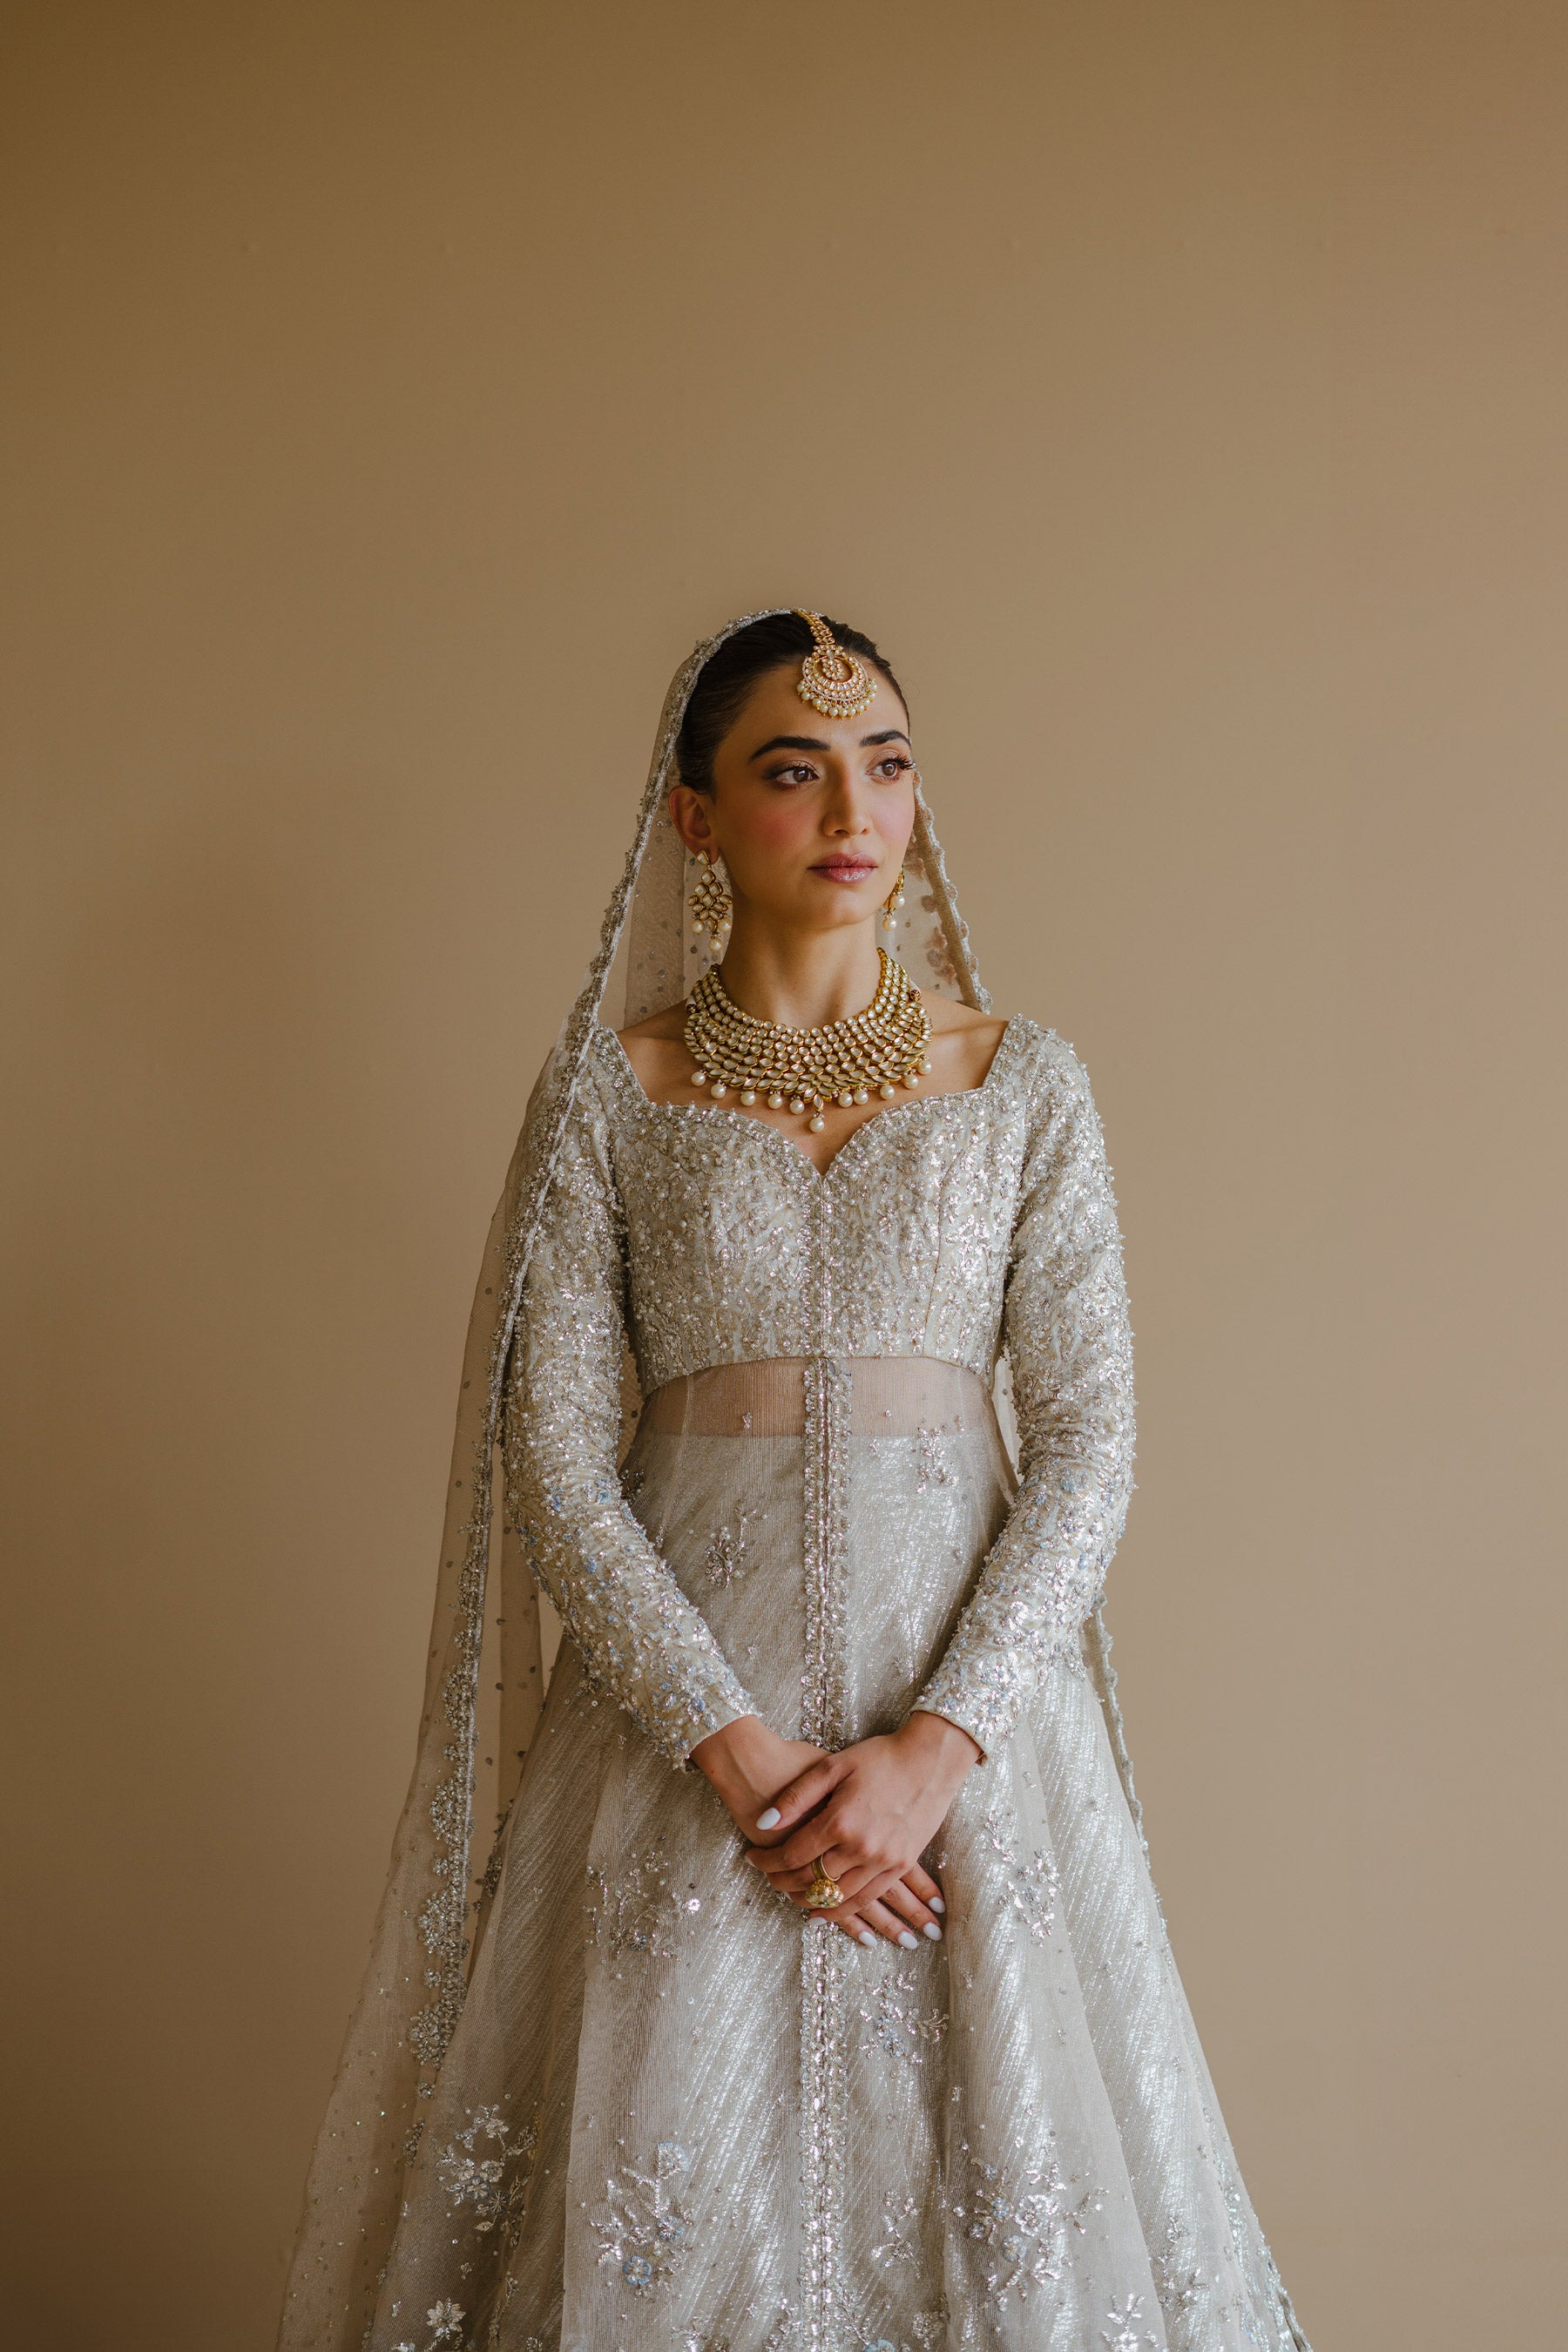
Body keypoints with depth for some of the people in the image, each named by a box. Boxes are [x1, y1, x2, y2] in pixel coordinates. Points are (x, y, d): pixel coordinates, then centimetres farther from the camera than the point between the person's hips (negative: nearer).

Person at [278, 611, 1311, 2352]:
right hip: (682, 1686, 0)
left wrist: (935, 1747, -13)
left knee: (1002, 2171, 4)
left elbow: (1087, 1440, -1)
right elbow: (553, 1451, -3)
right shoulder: (610, 1091, 2)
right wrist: (736, 1750, -13)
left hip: (969, 1685, 1)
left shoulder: (1025, 1084, 4)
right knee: (663, 2194, 3)